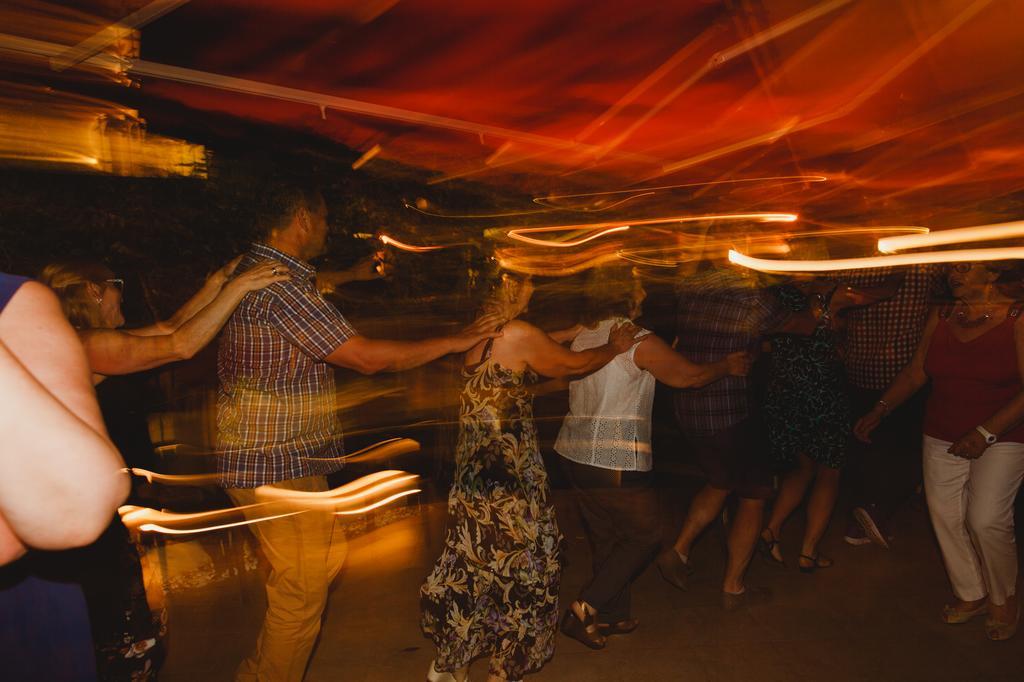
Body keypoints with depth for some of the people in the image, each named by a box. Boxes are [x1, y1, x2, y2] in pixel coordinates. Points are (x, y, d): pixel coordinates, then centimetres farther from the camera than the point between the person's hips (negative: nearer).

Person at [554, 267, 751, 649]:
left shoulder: (583, 338, 9)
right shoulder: (640, 342, -13)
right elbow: (688, 376, -4)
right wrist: (729, 366, 16)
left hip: (575, 453, 8)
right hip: (616, 462, -8)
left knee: (604, 538, 20)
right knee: (644, 536, 11)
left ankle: (614, 616, 33)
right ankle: (583, 611, 7)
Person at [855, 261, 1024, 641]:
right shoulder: (940, 319, 4)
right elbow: (915, 372, 8)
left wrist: (986, 432, -21)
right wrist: (880, 410, 0)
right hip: (942, 438, 5)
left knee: (986, 520, -8)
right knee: (945, 514, 5)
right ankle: (970, 595, 25)